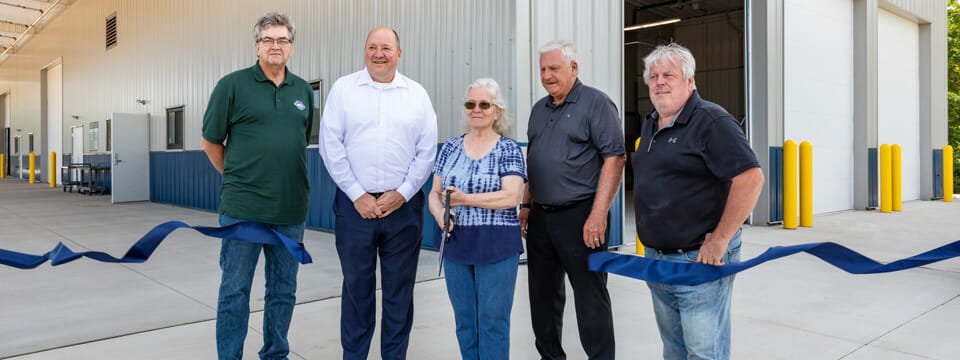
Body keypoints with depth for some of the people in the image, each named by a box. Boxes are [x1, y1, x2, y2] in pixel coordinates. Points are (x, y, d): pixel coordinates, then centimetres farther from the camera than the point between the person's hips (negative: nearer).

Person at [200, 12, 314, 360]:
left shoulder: (303, 91, 8)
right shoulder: (233, 84, -3)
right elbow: (210, 141, 3)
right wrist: (237, 178, 8)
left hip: (291, 210, 4)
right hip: (242, 209, -4)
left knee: (283, 290, 13)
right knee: (235, 289, 6)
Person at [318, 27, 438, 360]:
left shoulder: (417, 94, 6)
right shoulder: (344, 88, 3)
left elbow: (427, 151, 3)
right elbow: (331, 145, -2)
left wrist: (402, 193, -6)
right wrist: (358, 195, -8)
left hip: (403, 205, 1)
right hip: (355, 203, -1)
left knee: (399, 289, 7)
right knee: (357, 286, 8)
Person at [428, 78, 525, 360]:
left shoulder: (508, 149, -4)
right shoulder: (450, 148, 9)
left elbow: (511, 197, -15)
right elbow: (435, 193, 8)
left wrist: (465, 199, -17)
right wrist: (440, 213, -13)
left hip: (496, 247, -4)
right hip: (456, 245, 4)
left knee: (493, 322, 2)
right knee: (465, 321, 13)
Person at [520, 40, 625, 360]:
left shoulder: (596, 103, -7)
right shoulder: (539, 109, 14)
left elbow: (614, 158, -14)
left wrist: (598, 215, -19)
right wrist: (526, 205, 14)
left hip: (580, 216, -7)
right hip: (540, 216, 7)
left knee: (590, 297, 1)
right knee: (543, 294, 15)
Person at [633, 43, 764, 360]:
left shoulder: (711, 121, -13)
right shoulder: (649, 125, 13)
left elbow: (750, 179, -21)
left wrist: (719, 240, -20)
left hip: (700, 259, -8)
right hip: (656, 258, 8)